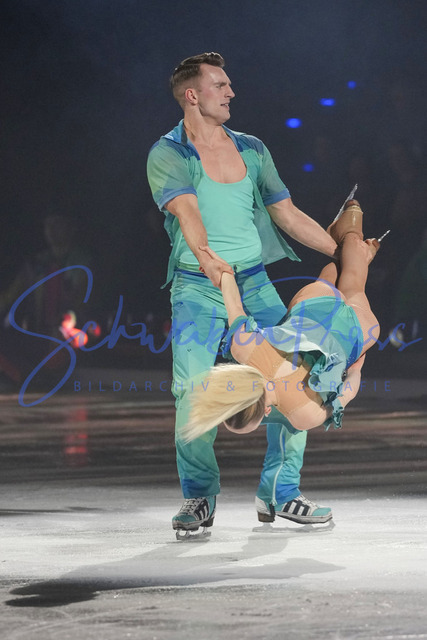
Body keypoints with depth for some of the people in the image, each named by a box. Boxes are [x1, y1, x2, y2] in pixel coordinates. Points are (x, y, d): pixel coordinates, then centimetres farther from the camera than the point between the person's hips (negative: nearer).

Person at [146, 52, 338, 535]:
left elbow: (288, 215, 19)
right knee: (192, 391, -17)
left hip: (254, 282, 4)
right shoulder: (167, 155, -2)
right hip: (197, 287, -4)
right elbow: (187, 211, -21)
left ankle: (281, 489, 5)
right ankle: (199, 497, 1)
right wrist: (205, 256, -40)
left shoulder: (252, 150, 14)